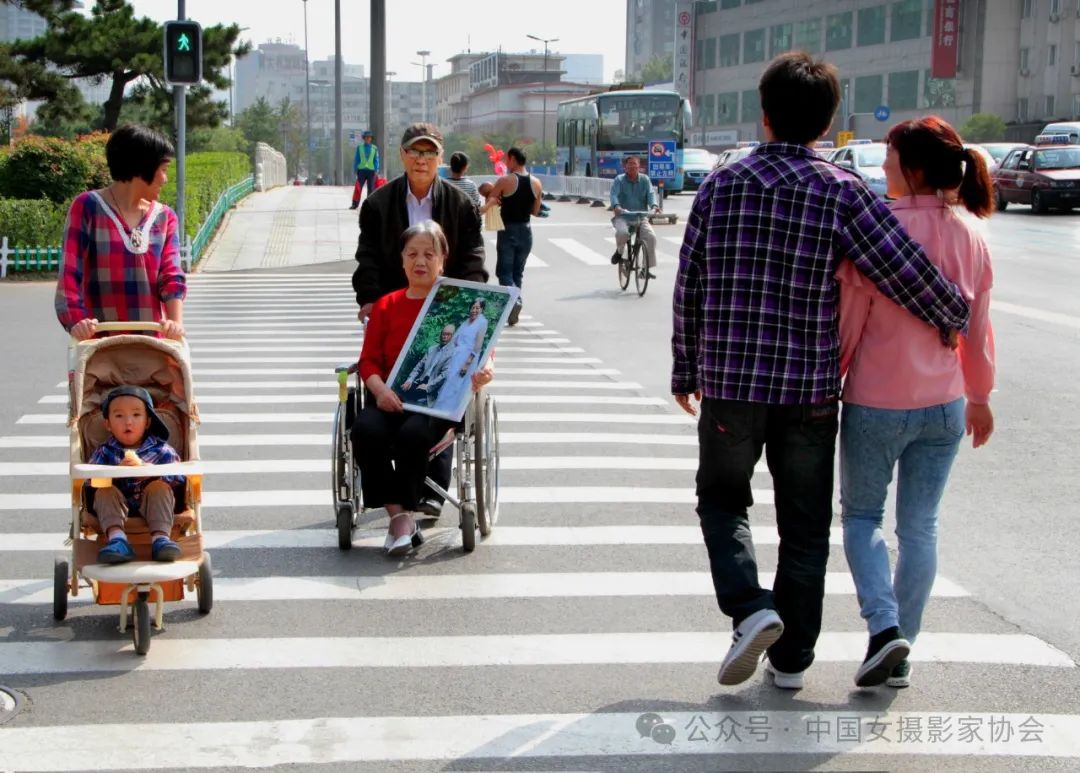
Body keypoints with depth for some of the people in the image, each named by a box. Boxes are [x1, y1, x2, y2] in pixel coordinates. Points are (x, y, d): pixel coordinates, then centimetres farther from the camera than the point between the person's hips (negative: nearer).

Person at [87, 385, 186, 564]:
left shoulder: (161, 450, 5)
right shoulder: (104, 452, 9)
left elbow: (179, 477, -13)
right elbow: (89, 482, -6)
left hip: (151, 506, -1)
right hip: (117, 508, 1)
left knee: (160, 487, -26)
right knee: (105, 491, -25)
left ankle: (160, 537, -41)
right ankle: (116, 538, -46)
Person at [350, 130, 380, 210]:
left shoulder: (374, 148, 5)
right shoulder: (359, 147, 5)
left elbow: (376, 160, 7)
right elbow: (356, 159, 8)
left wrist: (376, 171, 0)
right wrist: (355, 169, 3)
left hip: (371, 170, 1)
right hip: (361, 170, -1)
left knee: (371, 188, 4)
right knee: (358, 188, -8)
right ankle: (355, 204, -5)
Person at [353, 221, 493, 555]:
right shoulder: (386, 305, 17)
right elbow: (369, 359, 11)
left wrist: (480, 375, -21)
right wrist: (380, 389, -10)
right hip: (392, 395, 3)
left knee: (414, 433, -35)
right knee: (365, 429, -30)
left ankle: (404, 513, -16)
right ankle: (397, 514, -21)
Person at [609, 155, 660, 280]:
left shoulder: (644, 179, 7)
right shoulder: (619, 180, 1)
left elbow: (651, 193, -7)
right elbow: (614, 194, -15)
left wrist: (653, 206, -29)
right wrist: (616, 206, -37)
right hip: (622, 216, -2)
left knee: (651, 236, -21)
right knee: (622, 232, -34)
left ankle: (647, 268, -7)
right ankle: (619, 251, 2)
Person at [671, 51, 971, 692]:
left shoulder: (721, 185, -1)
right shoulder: (843, 192, -8)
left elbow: (689, 286, 3)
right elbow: (911, 276, -12)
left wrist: (686, 369, 15)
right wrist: (955, 319, 9)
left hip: (728, 381, 1)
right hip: (810, 387, -1)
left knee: (722, 497, 20)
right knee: (805, 524, 13)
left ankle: (750, 608, -3)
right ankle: (792, 659, 19)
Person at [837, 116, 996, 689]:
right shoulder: (970, 239, 2)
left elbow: (849, 317, -11)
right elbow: (977, 329, 10)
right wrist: (979, 395, 23)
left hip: (876, 403, -5)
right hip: (944, 405, 5)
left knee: (861, 514, 12)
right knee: (920, 526, 12)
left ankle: (884, 626, -7)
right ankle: (901, 653, 17)